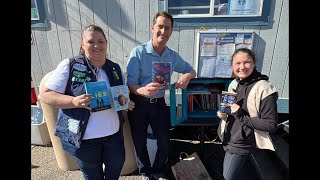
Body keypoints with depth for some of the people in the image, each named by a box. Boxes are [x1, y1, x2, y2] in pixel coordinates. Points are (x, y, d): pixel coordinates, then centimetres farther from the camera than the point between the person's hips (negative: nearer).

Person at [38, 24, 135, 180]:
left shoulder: (115, 68, 3)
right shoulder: (69, 65, -11)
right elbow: (45, 95, -10)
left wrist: (126, 102, -9)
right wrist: (74, 101, -27)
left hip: (114, 133, 4)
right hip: (84, 138, -3)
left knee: (117, 167, 24)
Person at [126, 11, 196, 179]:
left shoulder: (173, 56, 0)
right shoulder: (138, 52, -15)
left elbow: (191, 71, 12)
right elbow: (130, 83, -18)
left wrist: (187, 76, -14)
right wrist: (143, 90, -42)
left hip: (159, 103, 4)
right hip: (139, 104, -3)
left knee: (165, 142, 13)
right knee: (139, 143, 15)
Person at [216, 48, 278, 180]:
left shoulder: (263, 89, -21)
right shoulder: (234, 84, 1)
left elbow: (271, 125, -19)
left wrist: (242, 116, -27)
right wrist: (223, 114, -5)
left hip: (242, 143, -7)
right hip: (228, 138, 7)